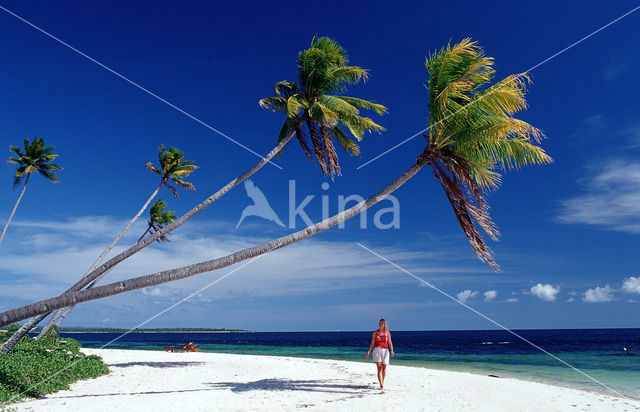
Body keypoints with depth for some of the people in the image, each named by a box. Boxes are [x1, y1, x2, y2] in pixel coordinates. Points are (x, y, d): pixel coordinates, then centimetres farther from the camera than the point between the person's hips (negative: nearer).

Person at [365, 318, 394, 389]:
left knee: (384, 368, 9)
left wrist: (392, 350, -12)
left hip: (385, 351, 1)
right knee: (379, 367, -12)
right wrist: (368, 352, 2)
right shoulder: (375, 333, 5)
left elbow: (390, 343, 3)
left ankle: (382, 381, 31)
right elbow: (372, 343, 8)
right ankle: (381, 385, -15)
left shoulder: (387, 333, 5)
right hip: (377, 350, -1)